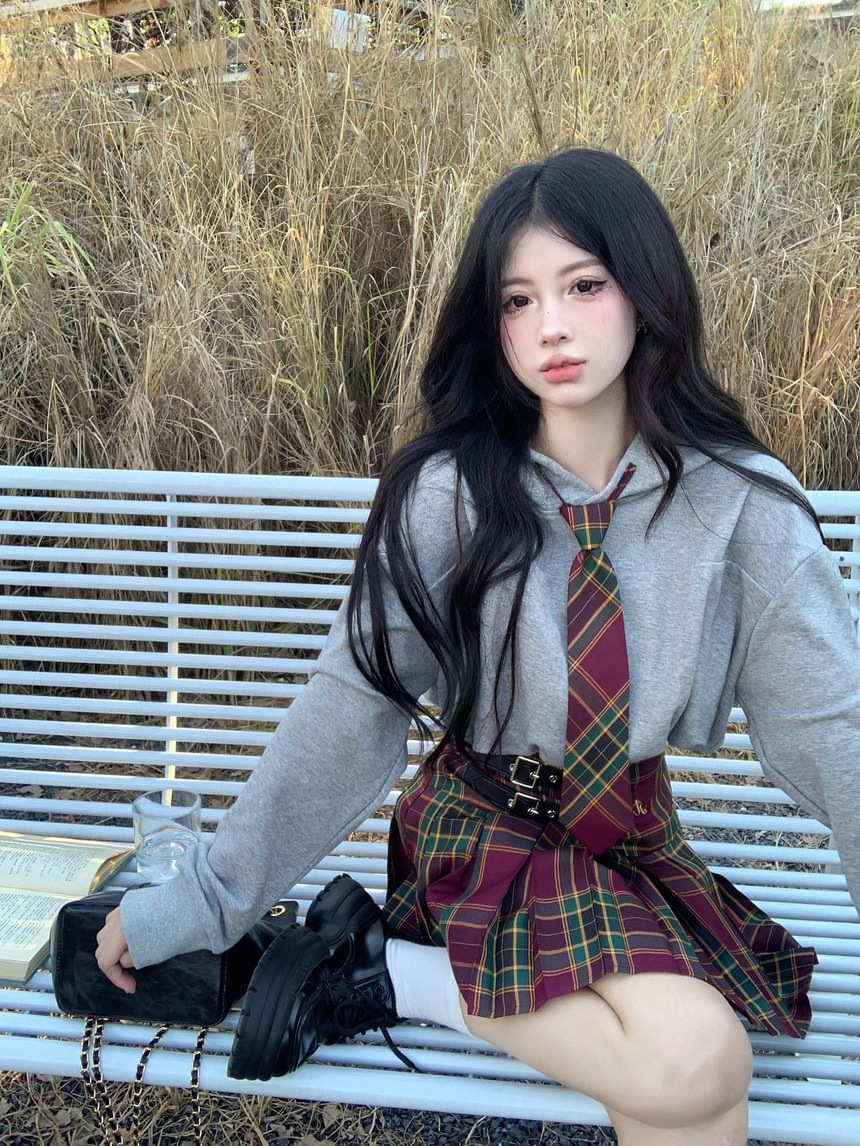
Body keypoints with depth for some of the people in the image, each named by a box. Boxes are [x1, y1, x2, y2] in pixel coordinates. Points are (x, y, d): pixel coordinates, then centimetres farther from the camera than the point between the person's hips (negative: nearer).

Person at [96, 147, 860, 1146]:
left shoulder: (742, 501, -10)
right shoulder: (448, 496, -16)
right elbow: (348, 712, -12)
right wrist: (202, 898, -11)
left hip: (635, 839, 4)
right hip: (487, 838, -4)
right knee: (695, 1063, -25)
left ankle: (397, 968, -4)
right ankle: (384, 970, -7)